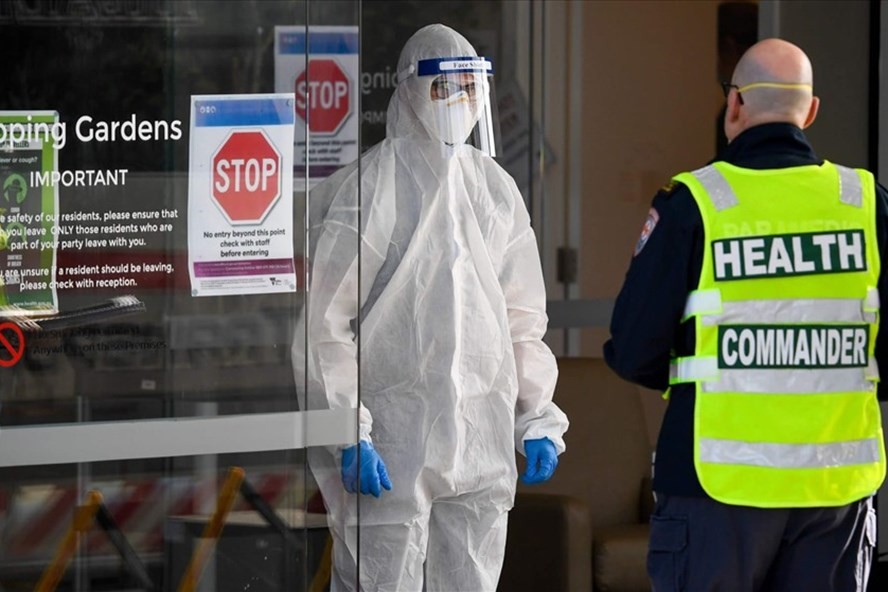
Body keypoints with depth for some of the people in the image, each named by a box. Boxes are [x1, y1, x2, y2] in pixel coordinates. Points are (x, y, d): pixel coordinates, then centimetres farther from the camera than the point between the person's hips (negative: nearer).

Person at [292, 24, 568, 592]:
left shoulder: (494, 188, 13)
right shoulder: (368, 189, -6)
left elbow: (523, 316, 20)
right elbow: (325, 321, -9)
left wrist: (538, 419, 14)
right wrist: (349, 436, -14)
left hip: (483, 438, 6)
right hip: (392, 441, -6)